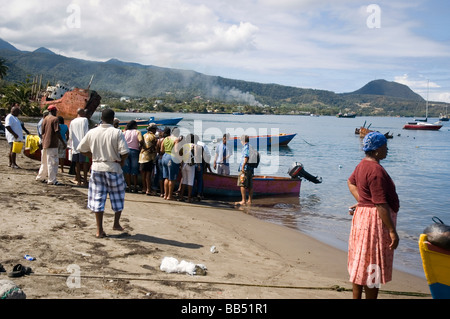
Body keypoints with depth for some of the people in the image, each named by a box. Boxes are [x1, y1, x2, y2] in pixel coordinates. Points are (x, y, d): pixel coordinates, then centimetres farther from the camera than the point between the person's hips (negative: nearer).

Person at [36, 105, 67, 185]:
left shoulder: (45, 119, 12)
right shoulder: (55, 119, -11)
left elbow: (42, 131, 15)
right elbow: (57, 132, -17)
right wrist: (63, 142, -14)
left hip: (45, 143, 8)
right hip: (52, 144, -8)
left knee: (44, 162, 19)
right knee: (52, 162, -5)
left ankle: (40, 177, 27)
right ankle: (52, 180, -3)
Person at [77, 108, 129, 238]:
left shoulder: (92, 132, -1)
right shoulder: (117, 133, -11)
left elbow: (81, 149, 6)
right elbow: (125, 152, -19)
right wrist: (121, 161, 0)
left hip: (96, 168, 3)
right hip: (113, 168, -3)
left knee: (98, 198, 6)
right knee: (118, 196, 17)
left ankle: (99, 230, 8)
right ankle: (116, 223, 25)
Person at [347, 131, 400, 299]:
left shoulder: (363, 164, 8)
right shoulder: (376, 170, -23)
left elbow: (351, 182, 26)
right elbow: (381, 204, -25)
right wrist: (392, 231, -21)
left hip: (362, 213, 10)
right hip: (376, 219, -10)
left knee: (360, 263, 18)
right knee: (373, 265, 0)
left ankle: (356, 297, 29)